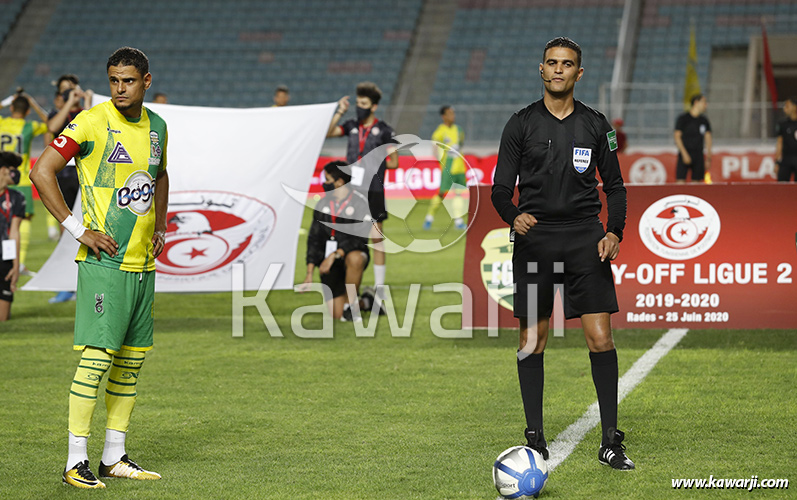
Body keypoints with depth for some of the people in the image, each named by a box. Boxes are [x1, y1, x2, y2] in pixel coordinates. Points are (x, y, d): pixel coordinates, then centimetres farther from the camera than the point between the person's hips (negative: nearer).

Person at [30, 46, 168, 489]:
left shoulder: (157, 127, 11)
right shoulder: (92, 123, -9)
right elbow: (42, 172, -10)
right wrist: (77, 229, -13)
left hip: (143, 262, 7)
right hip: (104, 260, -7)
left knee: (132, 361, 9)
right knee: (98, 355, -11)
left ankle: (115, 458, 17)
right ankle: (76, 462, -6)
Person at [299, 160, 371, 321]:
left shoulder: (360, 203, -9)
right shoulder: (323, 204, 7)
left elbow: (359, 239, -17)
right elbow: (314, 239, 9)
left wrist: (334, 255, -26)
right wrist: (309, 273, 3)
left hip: (353, 254, -4)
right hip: (329, 261, 4)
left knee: (355, 259, -43)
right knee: (337, 316, -9)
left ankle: (351, 304, -21)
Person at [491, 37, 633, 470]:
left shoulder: (596, 125, 9)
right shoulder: (522, 124, 5)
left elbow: (614, 186, 14)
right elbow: (501, 188, 2)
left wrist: (614, 232, -3)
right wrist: (514, 217, -19)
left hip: (585, 236, 0)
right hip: (534, 238, 0)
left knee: (600, 336, -8)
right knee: (532, 339, 1)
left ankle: (610, 441, -3)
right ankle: (535, 437, 12)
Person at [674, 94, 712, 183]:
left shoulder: (704, 120, 12)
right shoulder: (683, 119, -3)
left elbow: (708, 137, 14)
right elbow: (677, 136, -7)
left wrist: (708, 157, 8)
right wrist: (684, 154, -15)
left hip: (698, 155, 5)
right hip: (685, 154, -5)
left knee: (696, 182, 1)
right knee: (681, 181, -13)